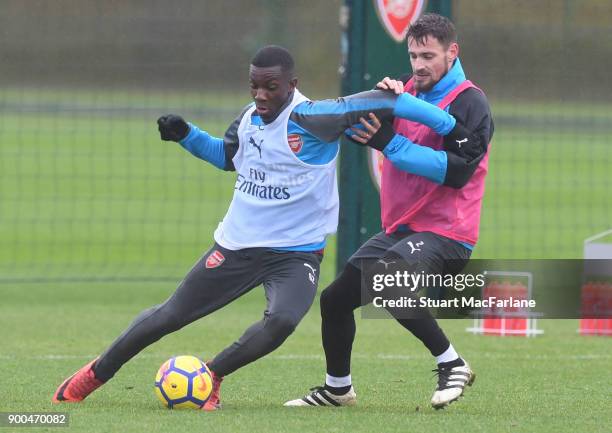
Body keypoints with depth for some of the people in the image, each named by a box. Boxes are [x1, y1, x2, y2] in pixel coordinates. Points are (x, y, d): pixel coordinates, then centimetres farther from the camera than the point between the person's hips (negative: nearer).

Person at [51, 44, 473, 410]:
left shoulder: (311, 119, -20)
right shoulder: (249, 119, 1)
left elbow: (381, 102, -25)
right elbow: (227, 156, 22)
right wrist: (186, 135, 8)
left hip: (297, 253, -5)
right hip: (237, 245, 5)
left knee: (281, 322, -32)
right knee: (171, 314, 8)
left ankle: (211, 376, -8)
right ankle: (96, 373, 26)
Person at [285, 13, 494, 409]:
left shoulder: (470, 103, -10)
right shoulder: (405, 91, 11)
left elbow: (457, 169, -22)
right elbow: (356, 123, 0)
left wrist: (391, 144, -24)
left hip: (444, 232, -8)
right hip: (399, 228, 8)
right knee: (335, 299, 12)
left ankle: (452, 365, -21)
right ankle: (338, 388, 33)